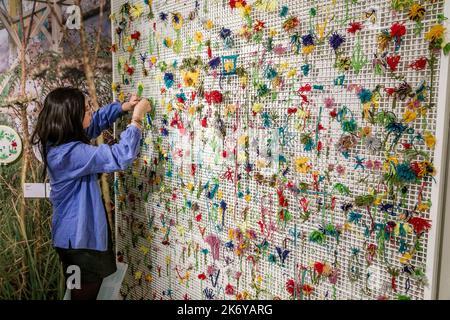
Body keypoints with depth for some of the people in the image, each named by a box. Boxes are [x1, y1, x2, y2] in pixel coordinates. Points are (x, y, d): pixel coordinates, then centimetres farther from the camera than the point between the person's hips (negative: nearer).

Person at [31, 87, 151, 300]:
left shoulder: (57, 142, 0)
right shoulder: (71, 152, -30)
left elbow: (95, 123, 14)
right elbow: (121, 157, -33)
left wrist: (122, 107, 4)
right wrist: (137, 119, -23)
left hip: (72, 234, 9)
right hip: (81, 238, -9)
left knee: (78, 291, 27)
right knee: (86, 293, 10)